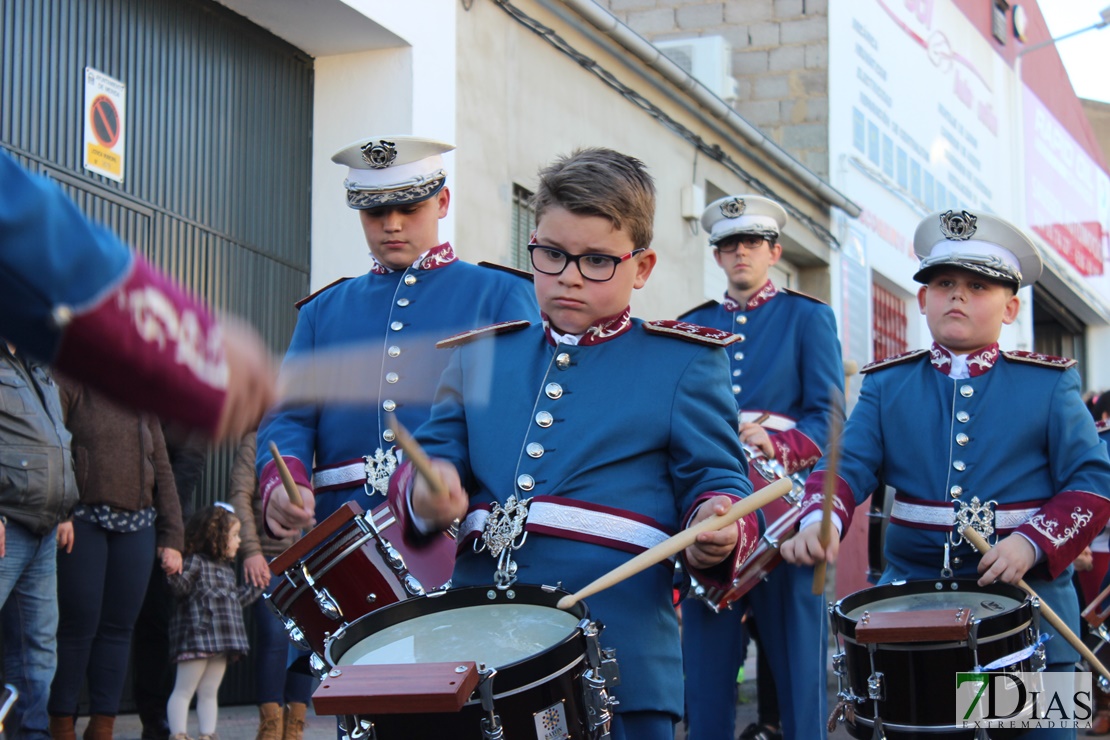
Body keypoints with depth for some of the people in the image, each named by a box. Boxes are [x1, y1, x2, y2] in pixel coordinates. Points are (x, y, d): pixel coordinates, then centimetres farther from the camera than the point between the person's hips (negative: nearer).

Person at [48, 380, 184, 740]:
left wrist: (171, 537, 11)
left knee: (118, 627, 4)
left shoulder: (144, 407, 19)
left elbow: (163, 473, 18)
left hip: (136, 528, 5)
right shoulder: (70, 387, 2)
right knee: (79, 624, -6)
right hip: (83, 521, -5)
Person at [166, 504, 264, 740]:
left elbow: (236, 599, 29)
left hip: (222, 641, 8)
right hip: (196, 638, -8)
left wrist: (256, 586, 31)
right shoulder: (196, 562, -7)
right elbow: (181, 588, -19)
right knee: (184, 691, -4)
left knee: (209, 693, 12)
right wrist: (175, 574, -37)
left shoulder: (227, 569, 20)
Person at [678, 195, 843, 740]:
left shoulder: (809, 318, 7)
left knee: (793, 640, -4)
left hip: (782, 497, -3)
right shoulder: (692, 326, 17)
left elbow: (827, 415, -2)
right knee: (706, 645, 2)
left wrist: (777, 445, -20)